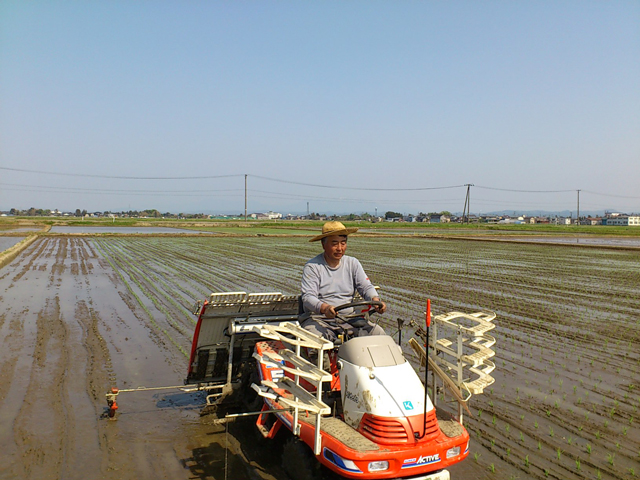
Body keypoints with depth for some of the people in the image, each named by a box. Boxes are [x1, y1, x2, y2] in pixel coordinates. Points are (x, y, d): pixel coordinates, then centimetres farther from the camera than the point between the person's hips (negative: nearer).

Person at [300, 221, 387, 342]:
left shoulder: (353, 263, 11)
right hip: (319, 318, -4)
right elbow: (308, 297, -12)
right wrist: (324, 308, -34)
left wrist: (376, 300, -18)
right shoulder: (312, 267, -3)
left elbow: (366, 287, 6)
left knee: (378, 333, -16)